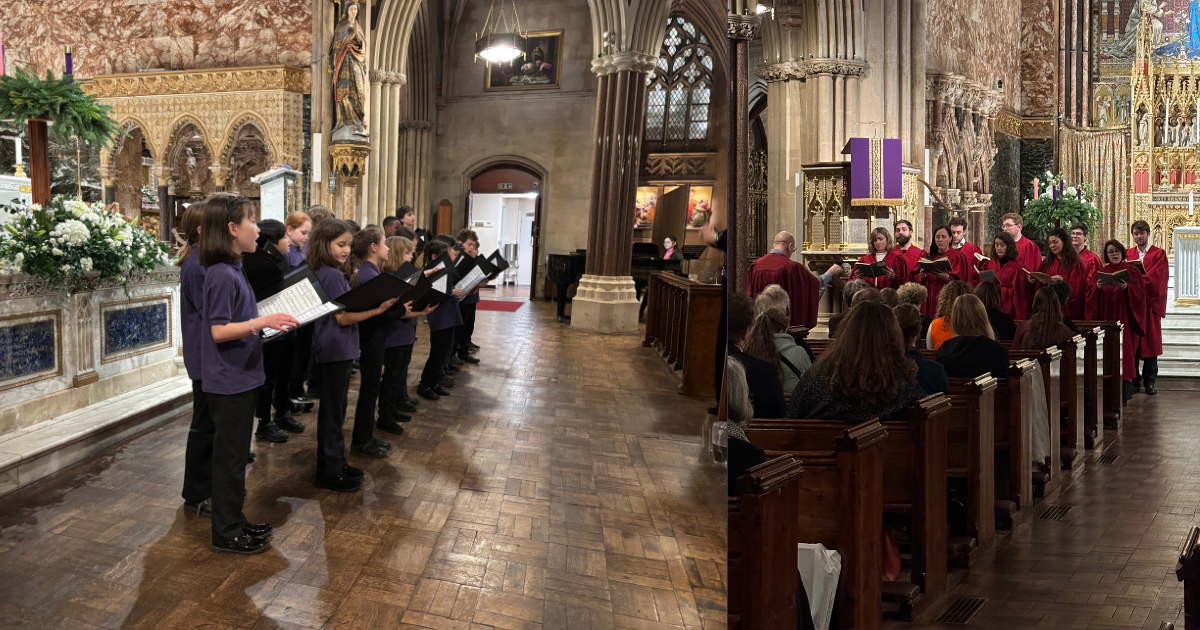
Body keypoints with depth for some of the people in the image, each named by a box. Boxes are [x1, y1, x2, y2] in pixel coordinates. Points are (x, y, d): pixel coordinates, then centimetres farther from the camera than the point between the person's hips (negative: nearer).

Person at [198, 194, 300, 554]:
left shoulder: (231, 270, 11)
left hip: (240, 378, 10)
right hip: (228, 381, -10)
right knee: (229, 456, 1)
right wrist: (263, 321, -29)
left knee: (236, 454, 17)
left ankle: (234, 522, 29)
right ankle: (226, 534, 12)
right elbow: (219, 330, -23)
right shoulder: (222, 274, -19)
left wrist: (268, 323, 12)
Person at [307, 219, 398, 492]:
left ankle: (336, 463, 27)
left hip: (337, 350, 10)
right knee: (332, 412, -2)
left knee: (335, 409, 17)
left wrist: (375, 302, 10)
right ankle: (329, 473, 7)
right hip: (335, 350, -10)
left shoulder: (332, 273, 12)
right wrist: (378, 309, -24)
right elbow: (343, 317, -21)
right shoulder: (333, 275, -17)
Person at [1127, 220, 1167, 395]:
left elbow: (1154, 278, -11)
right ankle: (1134, 381, 8)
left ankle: (1150, 382, 8)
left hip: (1151, 303, -2)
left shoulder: (1159, 254, 3)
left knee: (1151, 343, 1)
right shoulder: (1127, 254, 11)